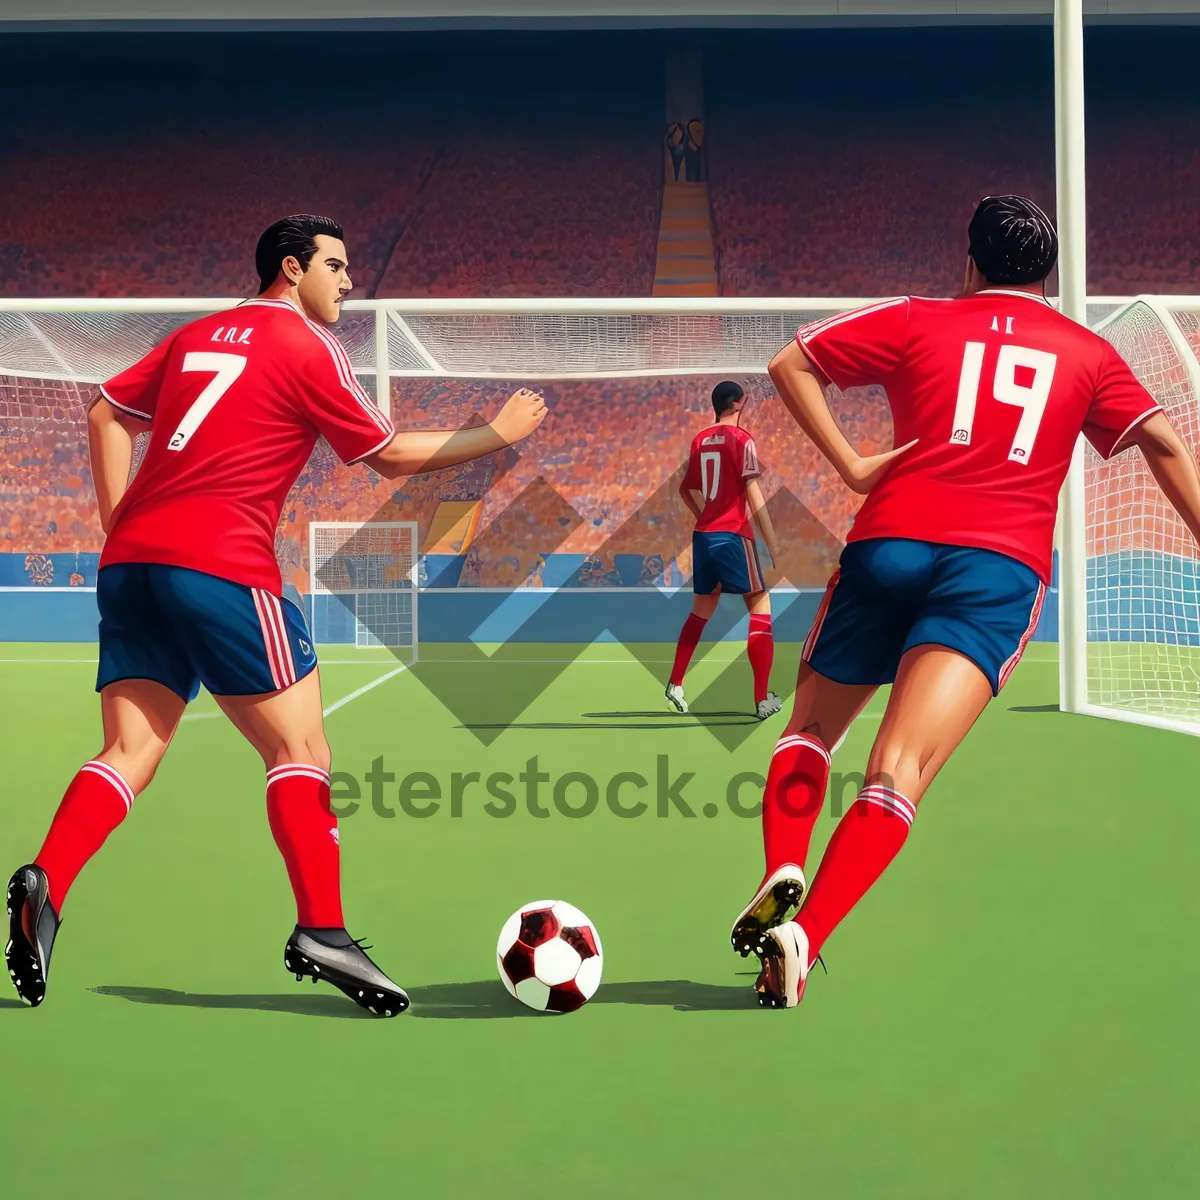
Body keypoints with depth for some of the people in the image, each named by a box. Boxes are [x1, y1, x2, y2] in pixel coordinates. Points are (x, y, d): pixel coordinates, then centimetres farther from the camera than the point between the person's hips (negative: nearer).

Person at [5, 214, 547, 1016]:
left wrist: (120, 530, 19)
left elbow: (108, 413, 23)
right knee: (300, 751, 1)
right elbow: (390, 456, 6)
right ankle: (322, 934, -6)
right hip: (222, 566, -6)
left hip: (131, 561, 7)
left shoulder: (198, 335, 21)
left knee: (131, 753, 3)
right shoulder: (308, 345, 1)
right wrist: (497, 435, 16)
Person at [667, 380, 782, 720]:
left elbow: (686, 490, 21)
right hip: (733, 535, -6)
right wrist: (772, 543, -11)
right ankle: (763, 699, -5)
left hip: (703, 534, 6)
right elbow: (753, 494, -12)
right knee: (760, 609, 0)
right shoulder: (742, 439, -7)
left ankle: (675, 686, 16)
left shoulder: (700, 440, 11)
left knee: (701, 611, 20)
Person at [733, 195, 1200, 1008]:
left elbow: (790, 365, 10)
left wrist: (851, 466, 5)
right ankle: (801, 938, -33)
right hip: (1005, 567, -1)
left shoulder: (920, 321, 16)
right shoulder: (1088, 352, 18)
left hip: (891, 541, 1)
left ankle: (781, 879, -4)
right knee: (899, 771, -15)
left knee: (812, 729, 20)